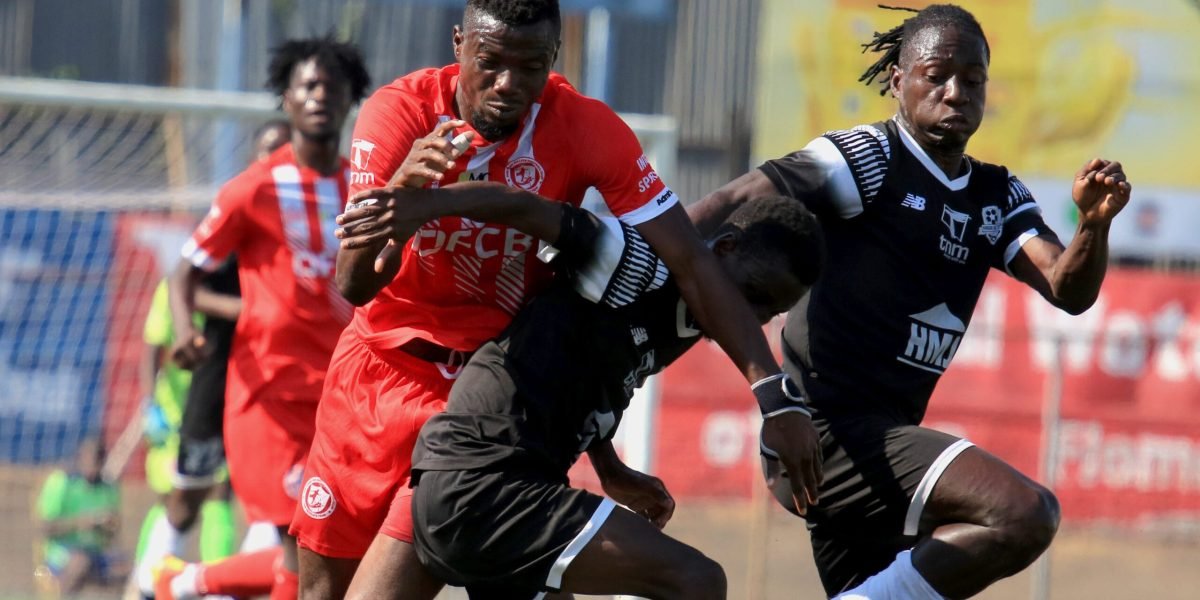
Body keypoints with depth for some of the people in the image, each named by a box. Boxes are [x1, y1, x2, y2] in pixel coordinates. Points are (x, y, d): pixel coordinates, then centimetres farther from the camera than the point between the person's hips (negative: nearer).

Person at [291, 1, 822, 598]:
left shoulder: (587, 129, -18)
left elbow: (691, 264, -20)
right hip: (380, 365, 2)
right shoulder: (399, 112, -18)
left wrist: (773, 394, -30)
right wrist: (398, 191, -45)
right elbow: (353, 286, -25)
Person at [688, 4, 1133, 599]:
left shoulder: (997, 197, 16)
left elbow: (1068, 290, 4)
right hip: (834, 427, -9)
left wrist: (1094, 223, -16)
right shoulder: (866, 159, -7)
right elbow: (734, 205, -14)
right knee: (1024, 513, -25)